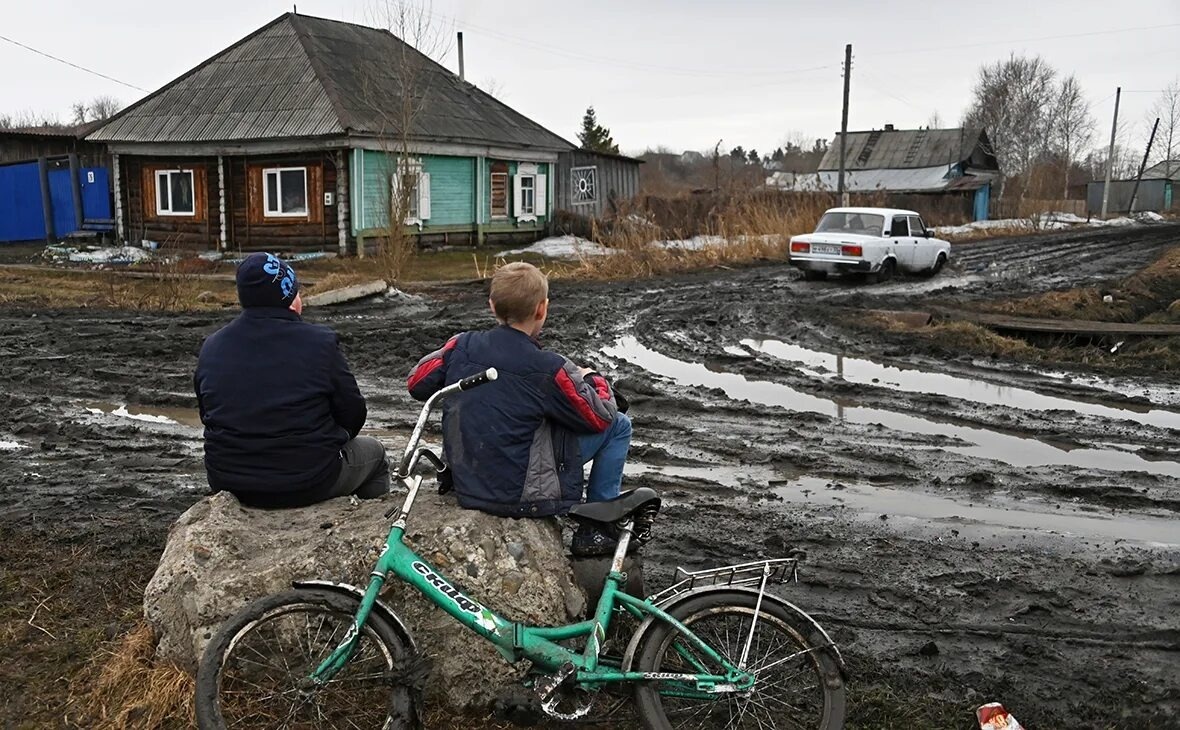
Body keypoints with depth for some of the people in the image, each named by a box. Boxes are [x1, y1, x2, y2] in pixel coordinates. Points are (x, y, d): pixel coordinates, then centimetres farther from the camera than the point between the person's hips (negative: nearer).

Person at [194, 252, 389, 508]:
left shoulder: (211, 347, 0)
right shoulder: (320, 342, -14)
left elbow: (208, 415, 9)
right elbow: (353, 412, -7)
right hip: (310, 484, -5)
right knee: (373, 452, 24)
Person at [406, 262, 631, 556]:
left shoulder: (461, 346, -6)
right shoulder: (550, 369, -19)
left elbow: (416, 383, 8)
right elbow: (601, 417, -8)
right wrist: (593, 378, 12)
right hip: (526, 496, -6)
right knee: (619, 425, 5)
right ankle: (595, 532, 11)